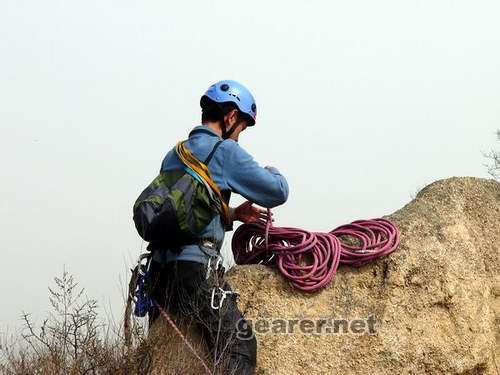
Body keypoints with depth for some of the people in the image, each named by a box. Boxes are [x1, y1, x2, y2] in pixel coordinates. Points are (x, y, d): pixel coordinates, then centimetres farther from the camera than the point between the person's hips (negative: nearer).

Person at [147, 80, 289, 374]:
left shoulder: (174, 154, 19)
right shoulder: (225, 151, -5)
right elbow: (278, 192, -6)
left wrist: (234, 214, 20)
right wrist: (273, 171, 15)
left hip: (160, 270, 8)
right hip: (197, 271, -8)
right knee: (240, 350, -4)